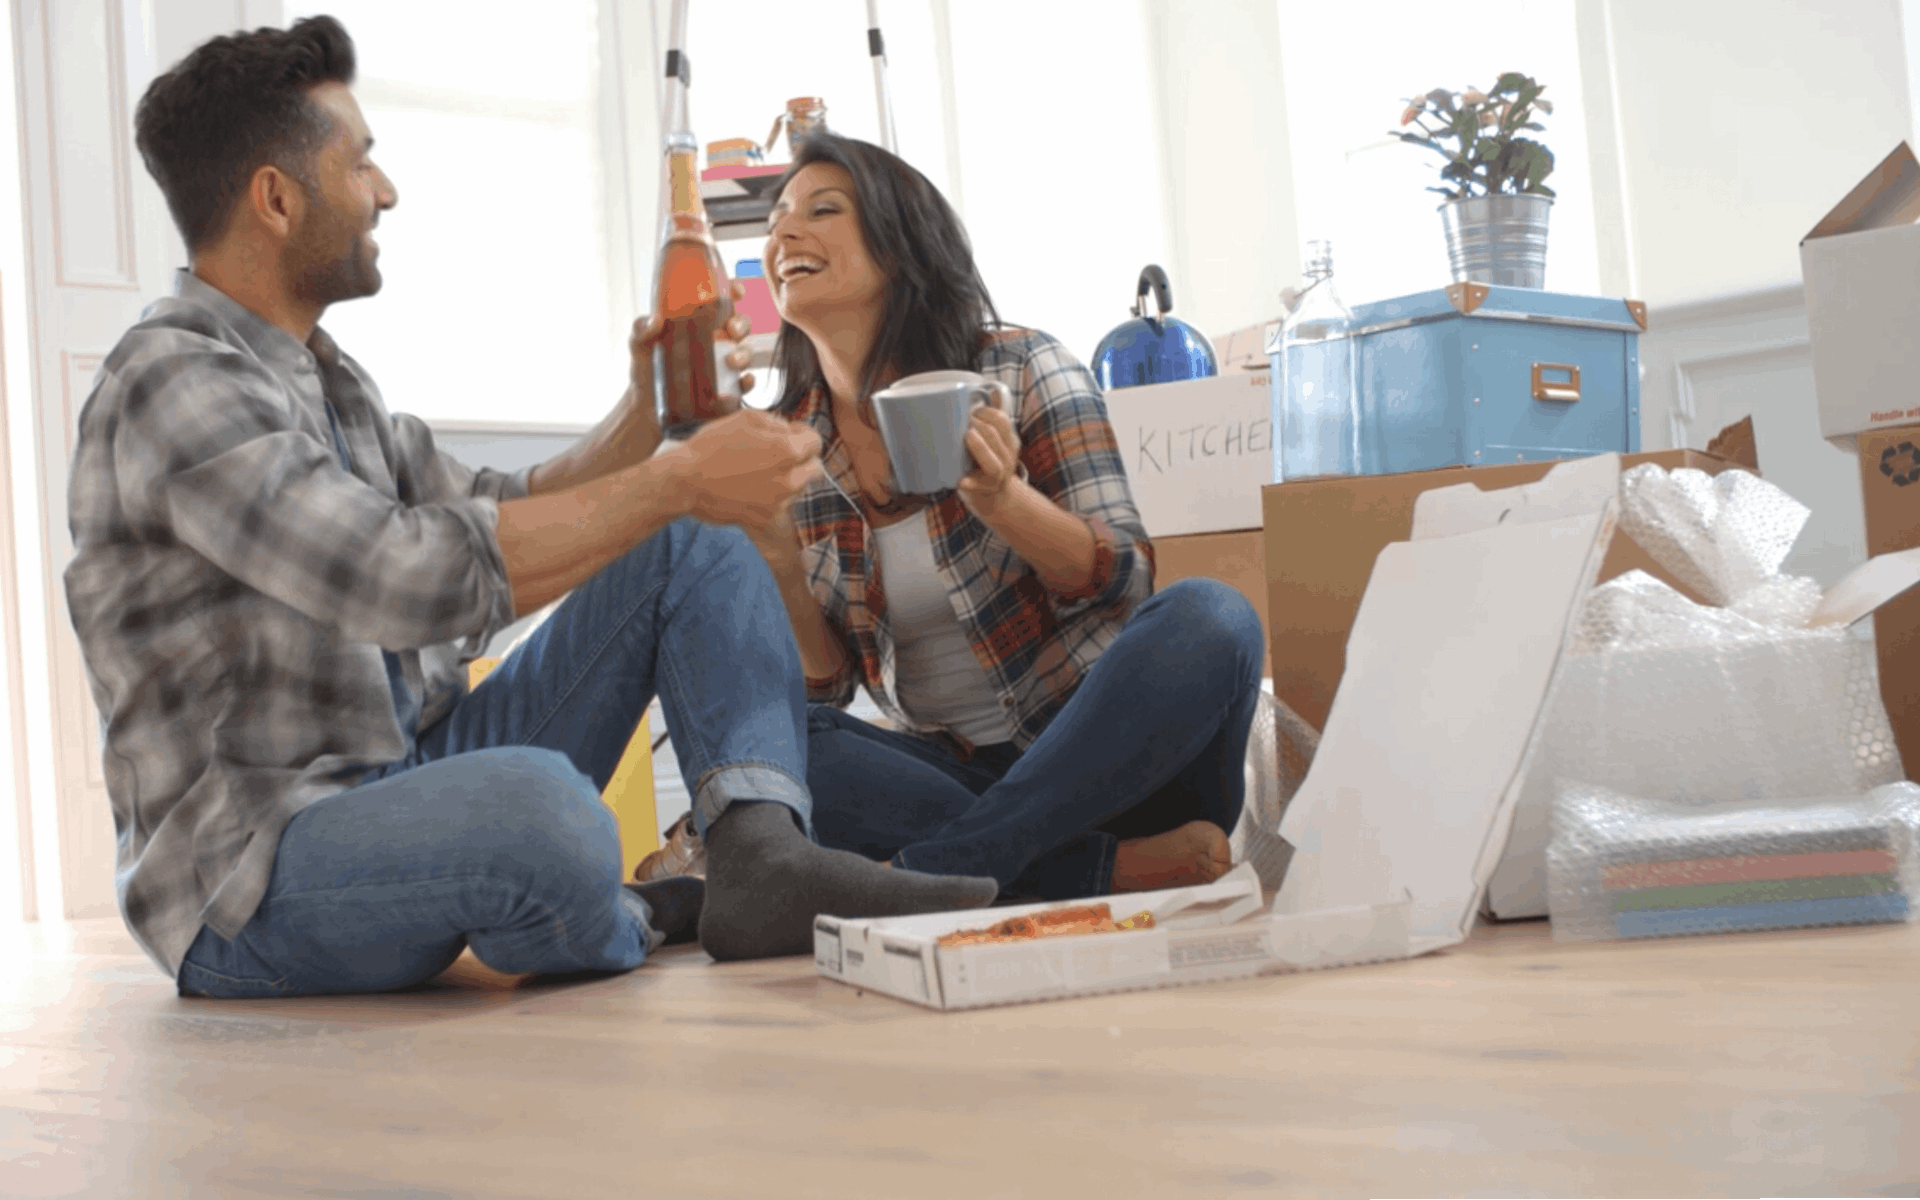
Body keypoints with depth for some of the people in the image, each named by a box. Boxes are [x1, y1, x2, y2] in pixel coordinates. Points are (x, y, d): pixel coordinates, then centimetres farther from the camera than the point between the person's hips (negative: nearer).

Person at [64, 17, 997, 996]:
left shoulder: (320, 376, 14)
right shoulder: (176, 384, -18)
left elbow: (497, 521, 19)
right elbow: (420, 579, -29)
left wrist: (646, 413, 6)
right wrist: (678, 481, -23)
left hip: (412, 778, 10)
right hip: (252, 886, -9)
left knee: (692, 545, 5)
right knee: (536, 803, -43)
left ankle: (762, 860, -15)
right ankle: (623, 928, -7)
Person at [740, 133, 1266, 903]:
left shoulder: (1022, 370, -4)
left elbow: (1126, 581, -6)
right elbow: (824, 687, 3)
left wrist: (1003, 500, -24)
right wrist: (778, 567, -17)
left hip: (1097, 755, -1)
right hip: (947, 771, 2)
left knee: (1208, 619, -30)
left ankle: (926, 872, -32)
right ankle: (1115, 866, -28)